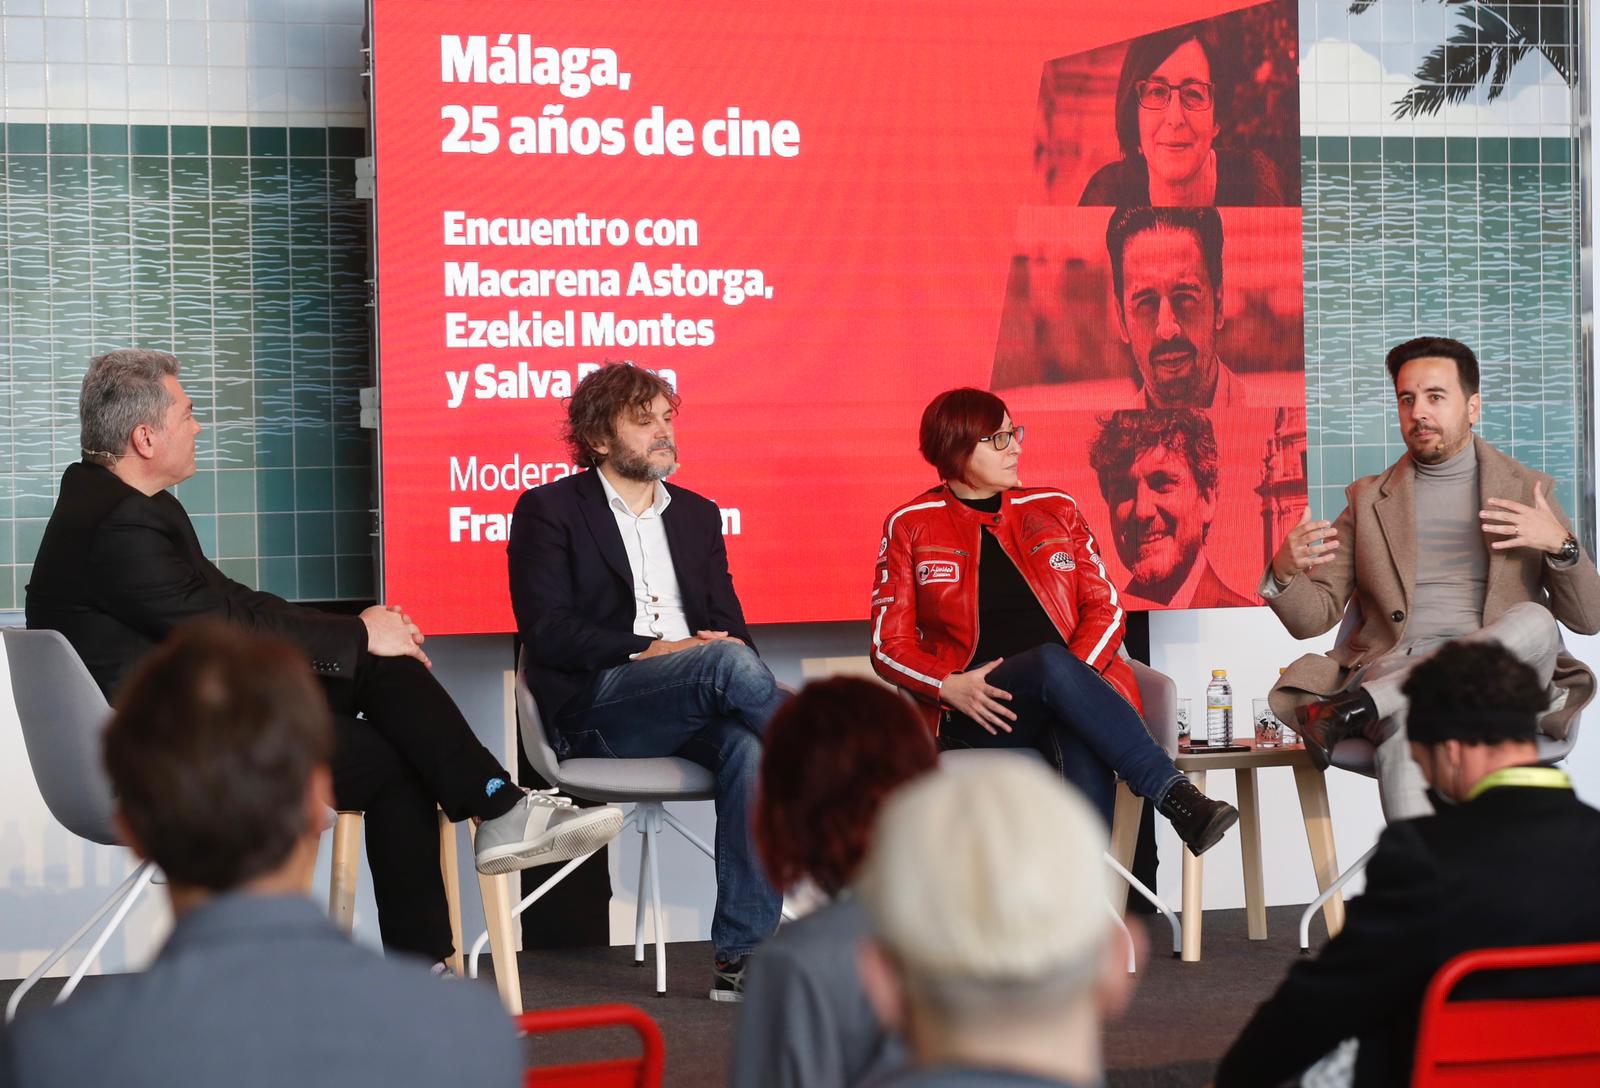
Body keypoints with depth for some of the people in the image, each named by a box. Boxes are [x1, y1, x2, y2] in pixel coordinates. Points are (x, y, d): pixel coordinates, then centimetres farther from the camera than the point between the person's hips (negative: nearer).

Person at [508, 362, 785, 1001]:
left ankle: (739, 956, -34)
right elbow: (546, 631, -5)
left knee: (750, 751, -32)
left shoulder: (697, 515, 24)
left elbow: (729, 625, 18)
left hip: (696, 710, 4)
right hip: (596, 713, -4)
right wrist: (649, 651, -15)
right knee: (727, 664, -33)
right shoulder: (549, 510, 8)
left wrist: (731, 648, -8)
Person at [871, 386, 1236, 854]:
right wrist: (949, 687, -13)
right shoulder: (911, 527, 10)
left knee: (1086, 756, -36)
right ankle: (1177, 797, -40)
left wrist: (1072, 676, -10)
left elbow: (1106, 609, 12)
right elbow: (890, 647, 8)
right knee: (1053, 661, -36)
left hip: (1068, 696, 2)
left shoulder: (1055, 509, 17)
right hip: (977, 717, -2)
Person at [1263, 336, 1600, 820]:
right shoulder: (1369, 499, 20)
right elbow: (1312, 618, 14)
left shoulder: (1527, 490, 17)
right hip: (1394, 669, -1)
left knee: (1534, 622, -35)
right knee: (1403, 723, -39)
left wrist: (1561, 544, -8)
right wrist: (1283, 574, -9)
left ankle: (1351, 709, -34)